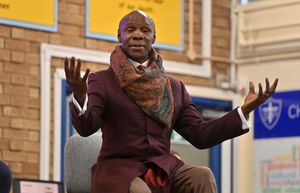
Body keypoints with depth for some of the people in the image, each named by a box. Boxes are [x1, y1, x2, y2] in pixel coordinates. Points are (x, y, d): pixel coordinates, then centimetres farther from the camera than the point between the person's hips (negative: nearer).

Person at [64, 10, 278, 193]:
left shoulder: (174, 87, 16)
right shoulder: (101, 81, 4)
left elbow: (201, 134, 13)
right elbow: (86, 126, -13)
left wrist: (245, 109, 2)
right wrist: (79, 95, -35)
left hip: (163, 169, 4)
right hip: (118, 170, -3)